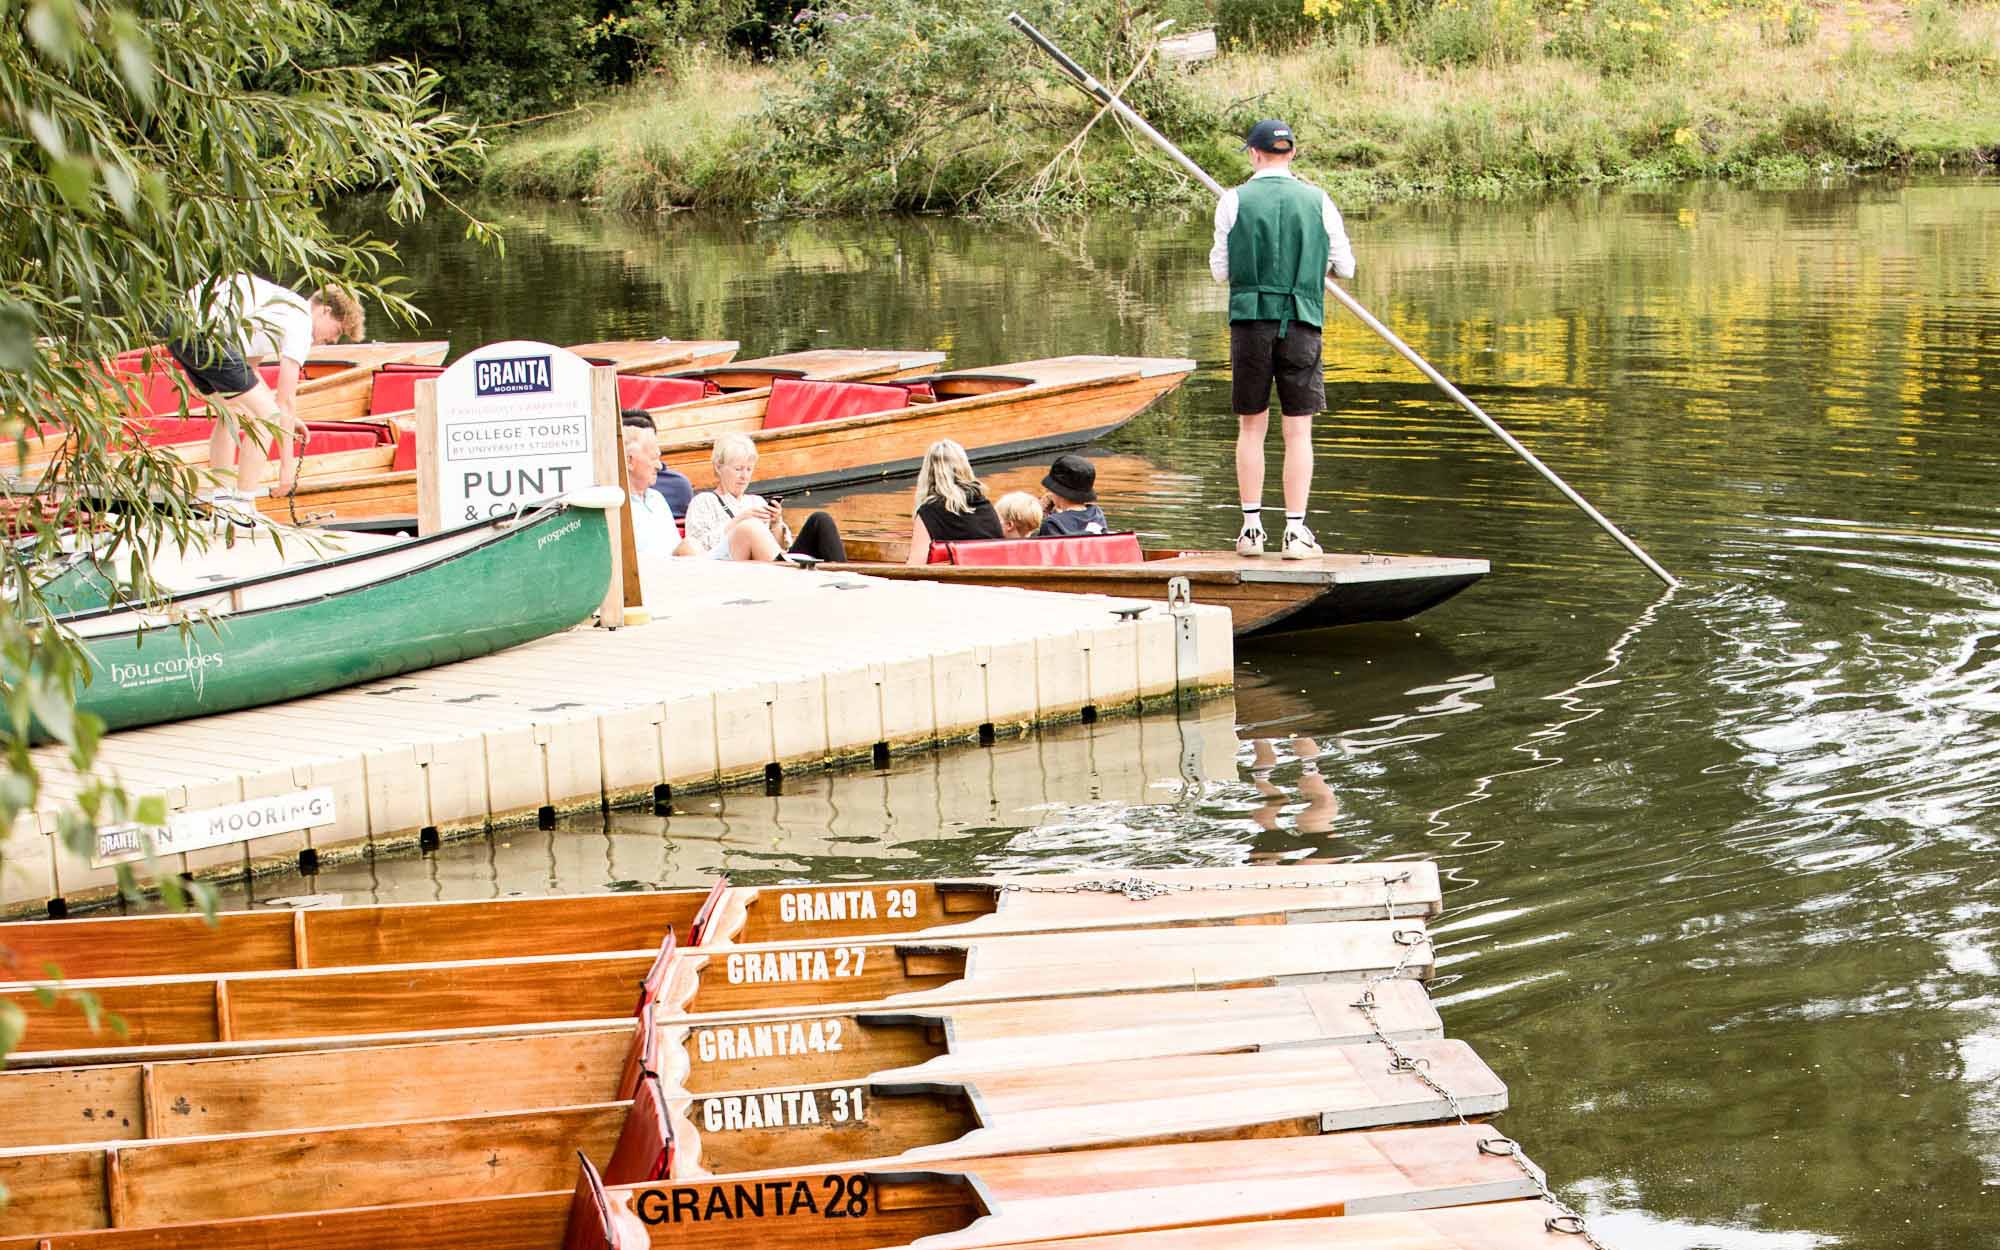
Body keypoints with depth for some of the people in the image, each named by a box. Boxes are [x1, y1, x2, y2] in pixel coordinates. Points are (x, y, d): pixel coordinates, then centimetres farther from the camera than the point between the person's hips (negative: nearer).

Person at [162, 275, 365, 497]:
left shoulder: (282, 306, 27)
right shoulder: (302, 323, -1)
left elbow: (246, 367, 35)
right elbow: (287, 399, -2)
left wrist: (283, 413, 36)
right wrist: (287, 464, 2)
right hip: (203, 332, -10)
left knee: (231, 412, 24)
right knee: (266, 415, -3)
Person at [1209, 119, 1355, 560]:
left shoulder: (1235, 201, -1)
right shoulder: (1317, 201, 3)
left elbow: (1220, 272, 2)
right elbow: (1346, 267, 9)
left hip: (1251, 321, 0)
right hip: (1301, 323, 0)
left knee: (1251, 427, 8)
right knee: (1298, 430, 3)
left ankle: (1252, 527, 7)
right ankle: (1296, 530, 0)